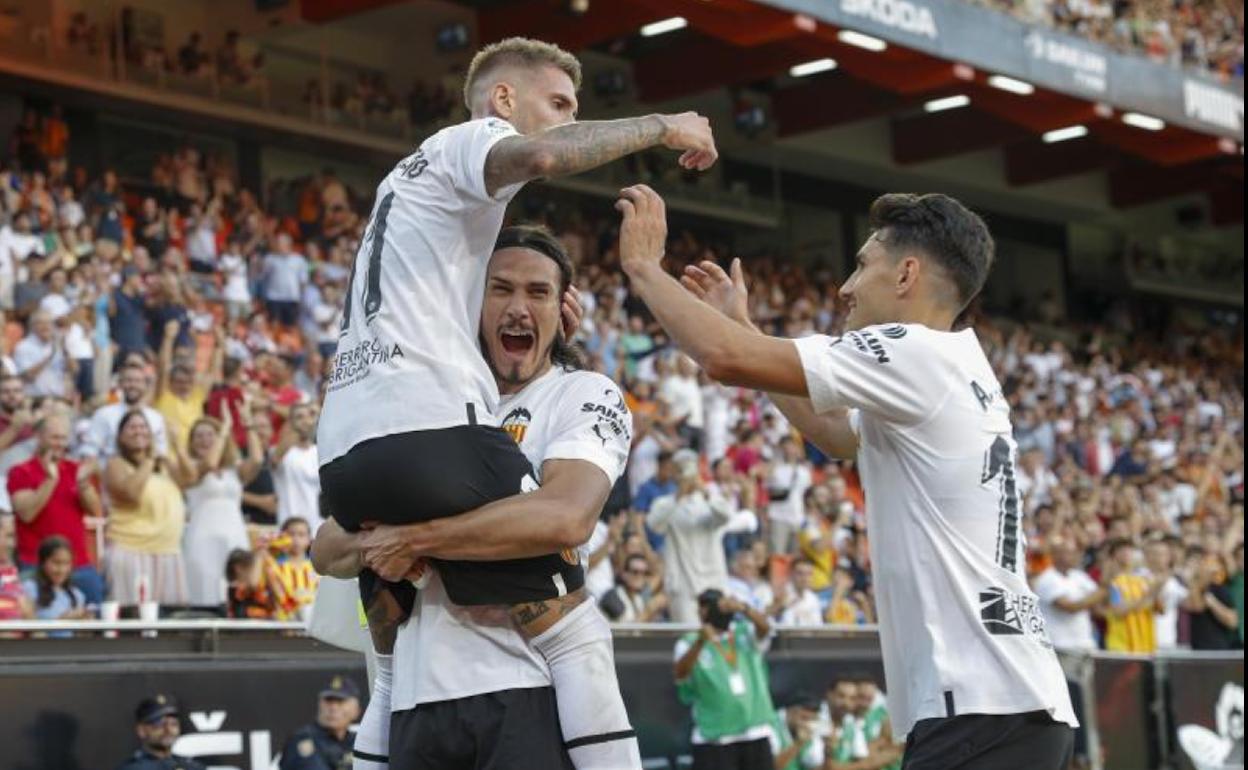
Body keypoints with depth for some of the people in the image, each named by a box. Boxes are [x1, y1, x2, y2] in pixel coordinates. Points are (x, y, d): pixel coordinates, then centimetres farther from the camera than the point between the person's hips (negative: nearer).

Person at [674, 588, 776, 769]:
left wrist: (742, 609, -36)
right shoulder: (690, 643, 0)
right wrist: (701, 642, -37)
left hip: (755, 734, 3)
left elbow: (765, 628, -14)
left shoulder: (745, 635, 8)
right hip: (713, 737, -3)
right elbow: (680, 673, -19)